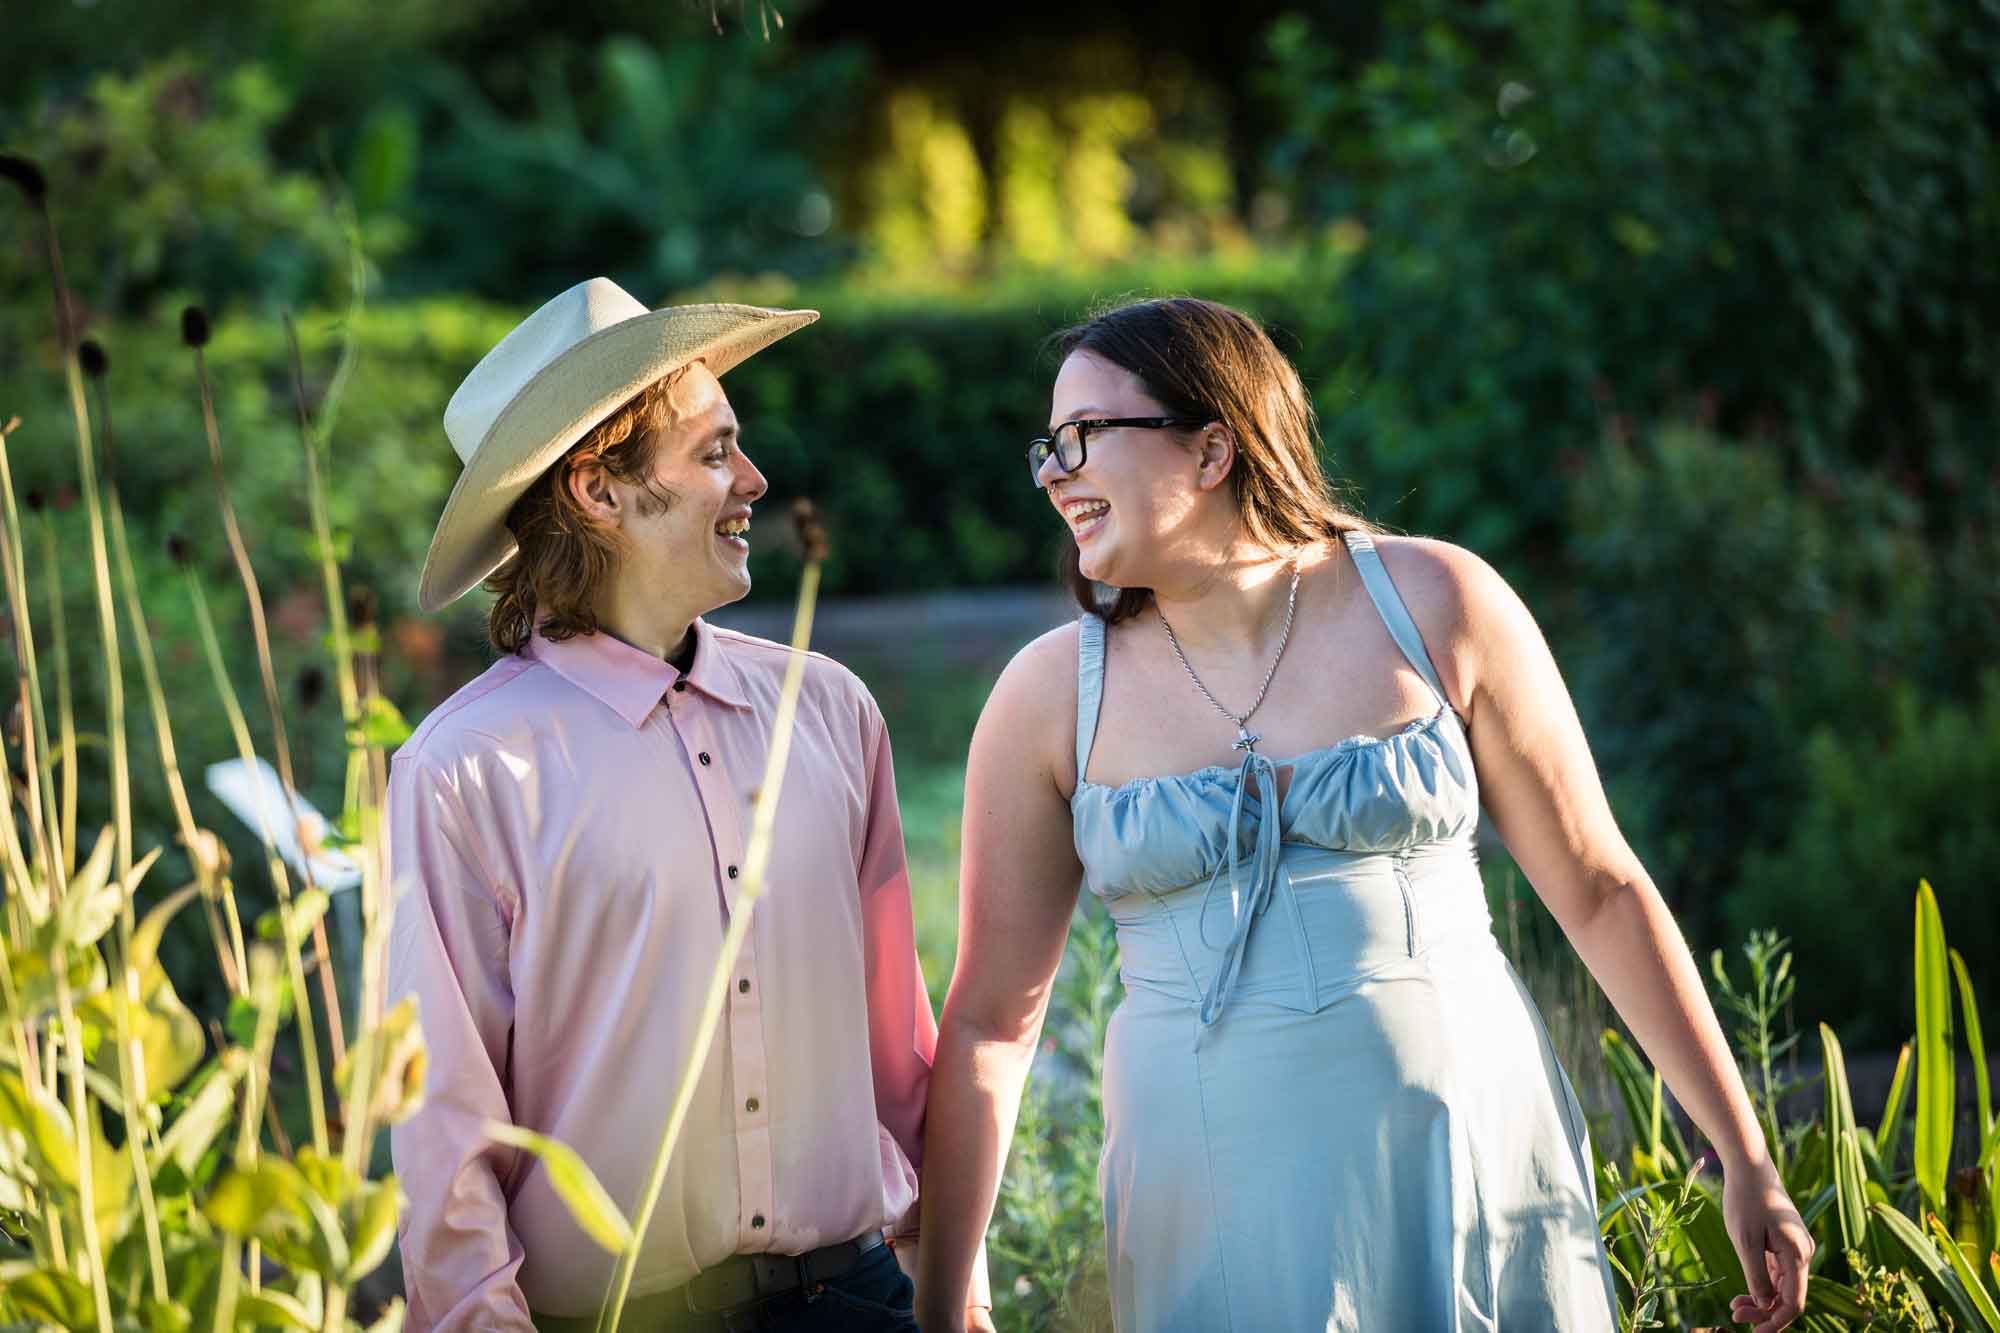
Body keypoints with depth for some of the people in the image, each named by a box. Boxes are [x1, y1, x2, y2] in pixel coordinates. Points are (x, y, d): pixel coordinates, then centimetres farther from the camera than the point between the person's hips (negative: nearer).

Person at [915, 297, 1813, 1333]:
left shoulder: (1434, 606, -3)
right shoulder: (1051, 696, -1)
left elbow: (1599, 890, 2)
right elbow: (990, 1021, 2)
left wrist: (1747, 1163, 2)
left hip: (1470, 1160, 0)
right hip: (1222, 1216, 1)